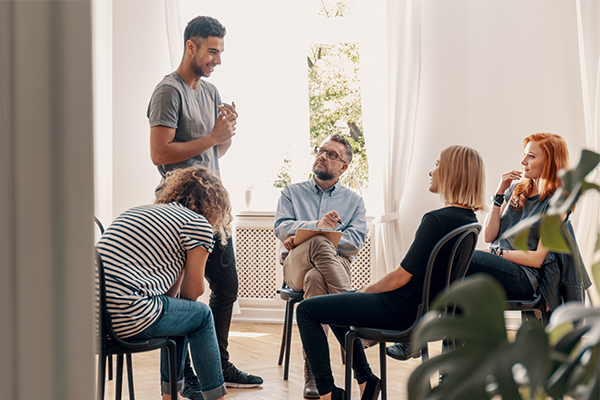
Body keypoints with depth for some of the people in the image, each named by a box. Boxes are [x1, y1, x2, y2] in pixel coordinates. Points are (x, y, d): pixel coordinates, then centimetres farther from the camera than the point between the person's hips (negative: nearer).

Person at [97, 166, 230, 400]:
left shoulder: (138, 211, 27)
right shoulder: (199, 224, 3)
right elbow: (193, 291, 9)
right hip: (127, 317, -8)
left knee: (177, 311, 29)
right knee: (202, 315, 16)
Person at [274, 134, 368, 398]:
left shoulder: (353, 201, 22)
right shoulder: (292, 193, 24)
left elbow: (356, 241, 3)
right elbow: (281, 228, 5)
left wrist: (305, 236, -9)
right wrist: (317, 227, -17)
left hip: (336, 264, 0)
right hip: (295, 265, 0)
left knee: (315, 278, -39)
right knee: (319, 243, -38)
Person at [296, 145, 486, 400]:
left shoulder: (437, 220, -25)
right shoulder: (468, 219, 3)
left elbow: (402, 277, -22)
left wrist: (368, 289, -2)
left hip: (401, 310, -10)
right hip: (423, 308, 10)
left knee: (306, 310, -1)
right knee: (336, 303, 29)